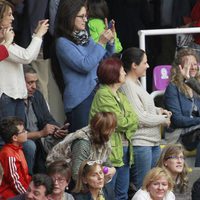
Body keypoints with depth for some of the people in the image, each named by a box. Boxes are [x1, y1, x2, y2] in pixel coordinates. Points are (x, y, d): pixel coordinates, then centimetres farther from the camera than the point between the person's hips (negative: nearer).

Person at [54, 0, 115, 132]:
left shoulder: (85, 37, 12)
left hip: (98, 92, 7)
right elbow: (85, 65, -19)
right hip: (80, 98, -7)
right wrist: (101, 43, -14)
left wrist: (110, 41, 5)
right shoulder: (63, 43, -9)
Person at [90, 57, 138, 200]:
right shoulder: (103, 95, -12)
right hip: (111, 150, -9)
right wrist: (131, 118, 2)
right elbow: (120, 122, -15)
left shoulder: (120, 96, 16)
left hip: (124, 149, 9)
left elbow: (134, 121, 12)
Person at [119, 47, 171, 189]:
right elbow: (140, 118, -20)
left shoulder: (136, 83, 15)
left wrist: (158, 111, 9)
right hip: (139, 142, -10)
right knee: (141, 187, -6)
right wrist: (163, 119, -7)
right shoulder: (127, 86, -17)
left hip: (153, 141, 10)